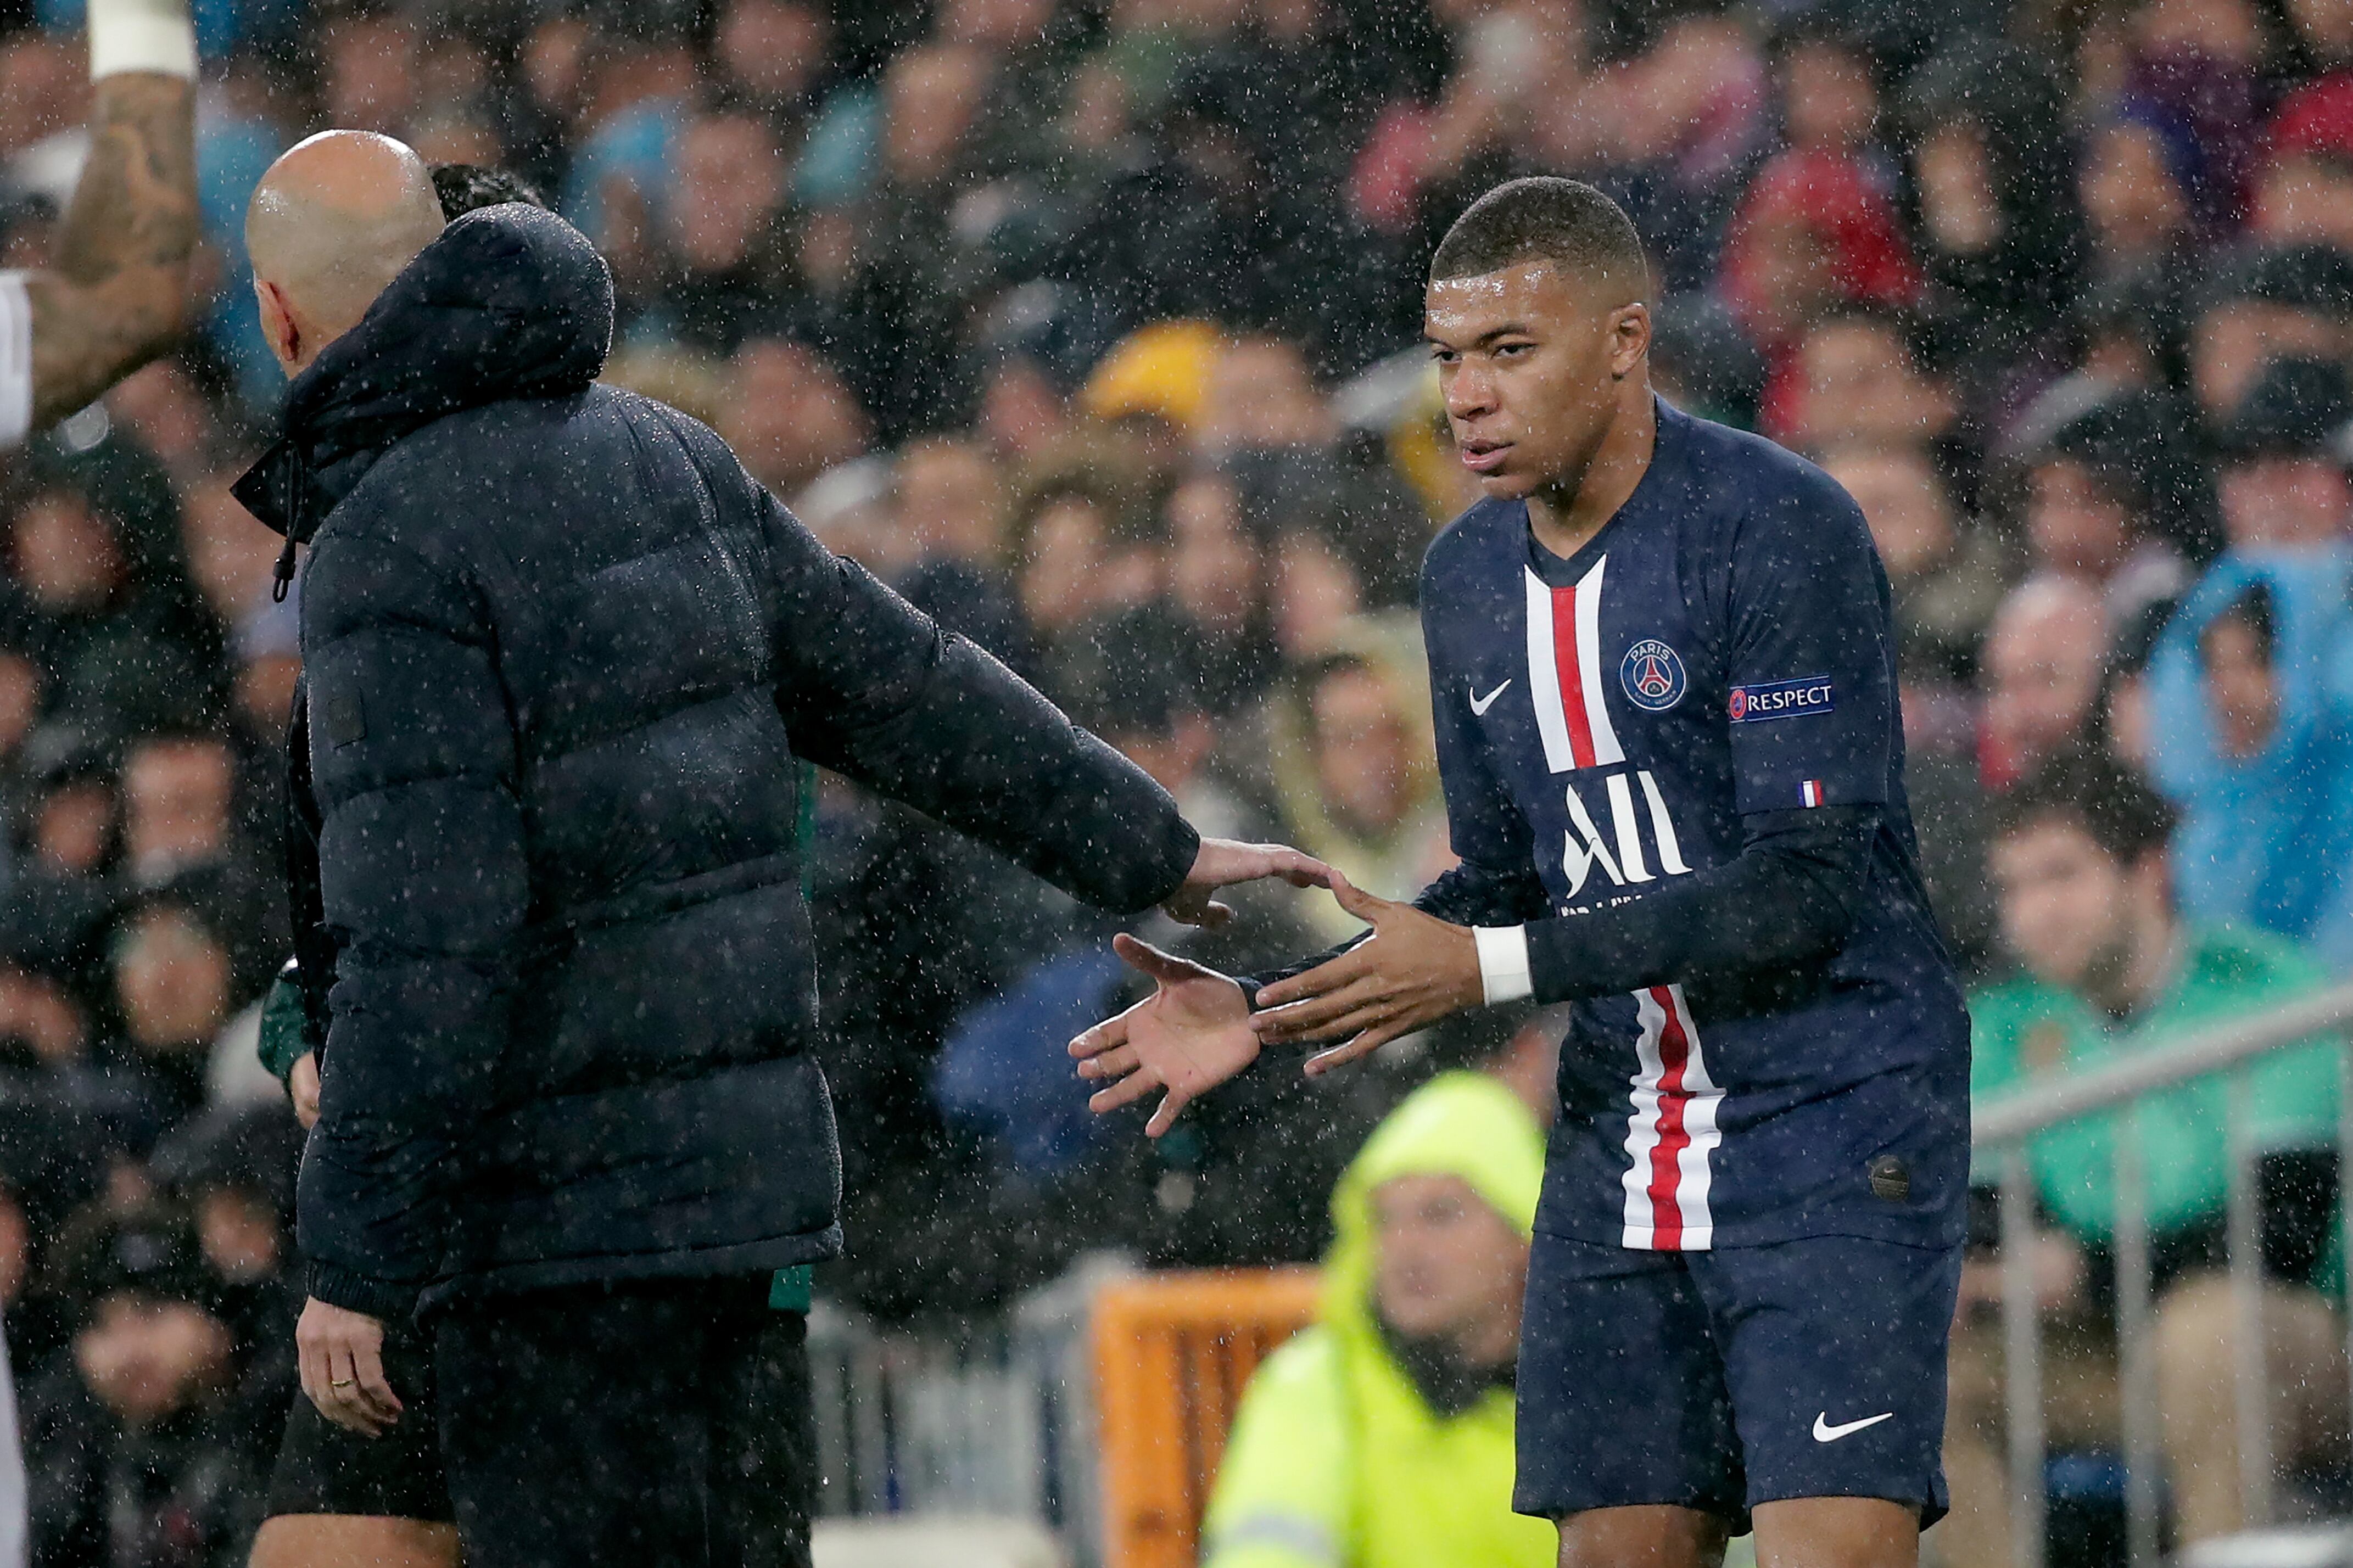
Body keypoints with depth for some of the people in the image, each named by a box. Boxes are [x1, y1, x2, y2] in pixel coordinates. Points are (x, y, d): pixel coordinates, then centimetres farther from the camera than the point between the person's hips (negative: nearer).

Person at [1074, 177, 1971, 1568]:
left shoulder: (1782, 530, -16)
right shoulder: (1469, 578, 8)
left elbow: (1811, 887, -21)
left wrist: (1487, 969, -23)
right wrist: (1271, 1016, 2)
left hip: (1834, 1135, -7)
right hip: (1621, 1147, 7)